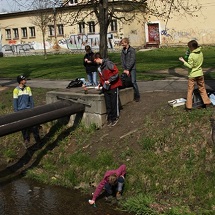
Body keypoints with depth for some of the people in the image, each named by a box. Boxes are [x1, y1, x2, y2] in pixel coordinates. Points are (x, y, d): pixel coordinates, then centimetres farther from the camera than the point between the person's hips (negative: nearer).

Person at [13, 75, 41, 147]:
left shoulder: (28, 88, -1)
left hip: (28, 109, 2)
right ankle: (26, 140, 24)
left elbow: (31, 99, 5)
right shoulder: (16, 90, -8)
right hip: (21, 111, -1)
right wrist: (16, 112, -5)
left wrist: (32, 108, 2)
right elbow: (15, 102, -4)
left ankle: (37, 138, 11)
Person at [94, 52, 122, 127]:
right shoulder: (99, 67, 12)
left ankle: (115, 118, 12)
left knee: (114, 103, 1)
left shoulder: (108, 63, -14)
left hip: (113, 86, -8)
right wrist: (100, 84, 5)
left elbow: (116, 72, -18)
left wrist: (109, 80, -20)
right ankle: (110, 118, 19)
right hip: (106, 87, 8)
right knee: (108, 104, 9)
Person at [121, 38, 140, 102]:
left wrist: (128, 69, -15)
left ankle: (137, 96, -2)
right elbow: (122, 60, 8)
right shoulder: (123, 51, 11)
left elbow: (132, 60, -13)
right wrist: (124, 69, -4)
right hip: (125, 69, 6)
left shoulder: (132, 50, -7)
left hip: (132, 69, -5)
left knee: (133, 82, -9)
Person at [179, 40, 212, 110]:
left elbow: (190, 66, -18)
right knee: (202, 89, 19)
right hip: (200, 74, 6)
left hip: (192, 75, -5)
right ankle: (207, 102, 24)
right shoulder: (201, 53, 0)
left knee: (190, 90, 3)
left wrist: (183, 61, -12)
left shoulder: (191, 55, -20)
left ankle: (189, 106, 5)